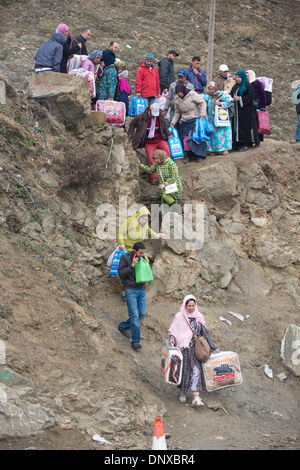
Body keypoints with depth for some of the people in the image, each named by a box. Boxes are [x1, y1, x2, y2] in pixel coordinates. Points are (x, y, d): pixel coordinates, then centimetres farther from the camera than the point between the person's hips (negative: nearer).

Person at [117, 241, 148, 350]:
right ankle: (135, 342, -6)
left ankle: (123, 326, 29)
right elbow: (120, 274, -15)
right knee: (134, 315, -10)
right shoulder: (125, 258, -12)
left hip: (141, 289, 7)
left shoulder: (142, 258, 6)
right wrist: (132, 265, -24)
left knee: (142, 313, 9)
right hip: (130, 290, -7)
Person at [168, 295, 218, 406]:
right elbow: (172, 330, 4)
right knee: (184, 371, 3)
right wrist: (171, 338, -18)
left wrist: (213, 348, 15)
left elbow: (204, 333, 15)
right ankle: (183, 393, 26)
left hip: (195, 348, 2)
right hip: (183, 347, -2)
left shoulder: (199, 317, 9)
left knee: (196, 370, -9)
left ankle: (196, 398, -13)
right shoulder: (179, 316, 0)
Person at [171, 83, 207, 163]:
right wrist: (173, 122, 6)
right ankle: (187, 156, 5)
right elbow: (177, 112, 15)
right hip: (185, 122, 4)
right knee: (185, 138, -5)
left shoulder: (192, 94, -10)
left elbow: (202, 103, -8)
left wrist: (202, 114, -16)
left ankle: (199, 155, 4)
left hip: (196, 119, -4)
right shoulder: (177, 100, 5)